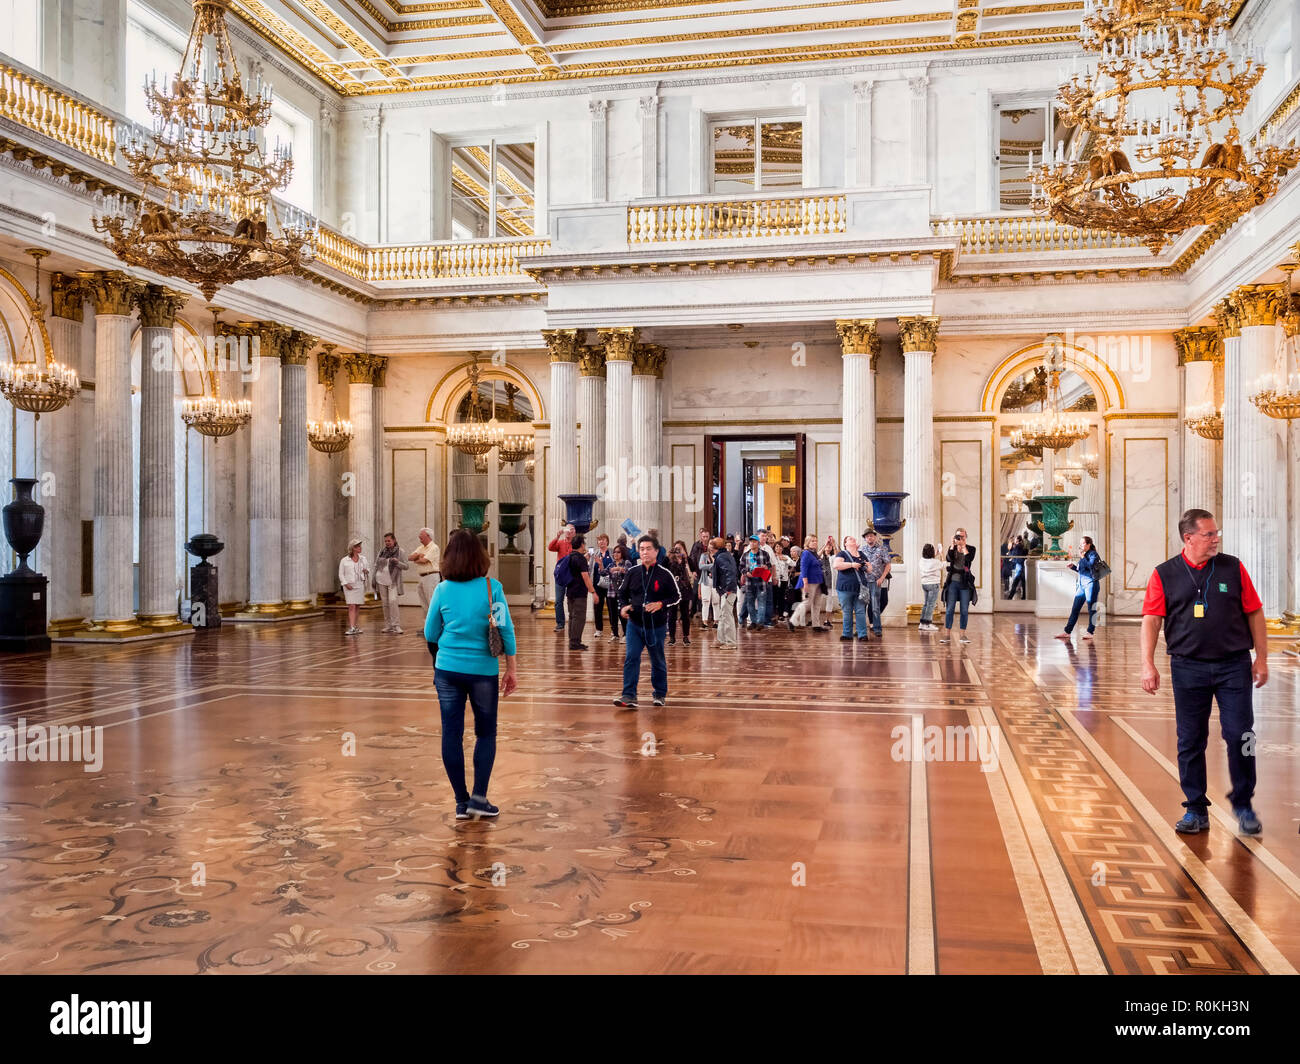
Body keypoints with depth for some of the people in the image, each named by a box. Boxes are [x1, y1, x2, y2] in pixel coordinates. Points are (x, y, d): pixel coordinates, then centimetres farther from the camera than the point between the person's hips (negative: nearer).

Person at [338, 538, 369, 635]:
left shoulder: (363, 558, 9)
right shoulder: (344, 560, -3)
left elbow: (368, 568, 18)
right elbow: (341, 574, -1)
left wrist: (367, 571, -6)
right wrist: (346, 583, -14)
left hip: (360, 585, 4)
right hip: (349, 586, -4)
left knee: (357, 607, 8)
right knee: (351, 607, -12)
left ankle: (353, 625, 21)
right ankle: (352, 628, -17)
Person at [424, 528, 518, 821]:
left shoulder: (442, 590, -2)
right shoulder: (492, 588, -9)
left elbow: (430, 635, 5)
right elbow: (506, 630, -7)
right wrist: (511, 668, 2)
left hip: (447, 670, 2)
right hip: (483, 671, -2)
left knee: (452, 734, 8)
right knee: (486, 734, 13)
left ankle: (461, 802, 14)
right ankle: (479, 798, 7)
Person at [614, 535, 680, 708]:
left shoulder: (665, 574, -6)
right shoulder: (633, 572, 2)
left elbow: (676, 596, -1)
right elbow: (622, 592, 15)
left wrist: (661, 604, -17)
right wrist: (623, 606, -3)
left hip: (656, 626, -2)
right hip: (635, 624, 2)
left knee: (658, 661, 11)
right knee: (631, 658, -9)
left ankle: (660, 694, 27)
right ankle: (629, 696, -8)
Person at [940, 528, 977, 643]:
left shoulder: (971, 549, 3)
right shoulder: (952, 548, 7)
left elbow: (969, 559, -17)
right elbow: (948, 559, -13)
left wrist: (963, 546, -14)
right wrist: (953, 544, -14)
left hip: (965, 583, -1)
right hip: (953, 582, 1)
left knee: (965, 610, 2)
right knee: (949, 609, -1)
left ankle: (963, 635, 10)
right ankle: (947, 634, 3)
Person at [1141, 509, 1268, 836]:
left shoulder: (1233, 568, 5)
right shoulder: (1165, 574, 1)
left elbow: (1254, 613, 8)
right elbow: (1151, 619, -2)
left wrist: (1261, 658, 5)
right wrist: (1148, 664, -9)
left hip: (1234, 665, 1)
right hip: (1188, 668, 0)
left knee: (1240, 736, -1)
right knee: (1190, 742, 5)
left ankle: (1243, 804, 20)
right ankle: (1196, 810, 18)